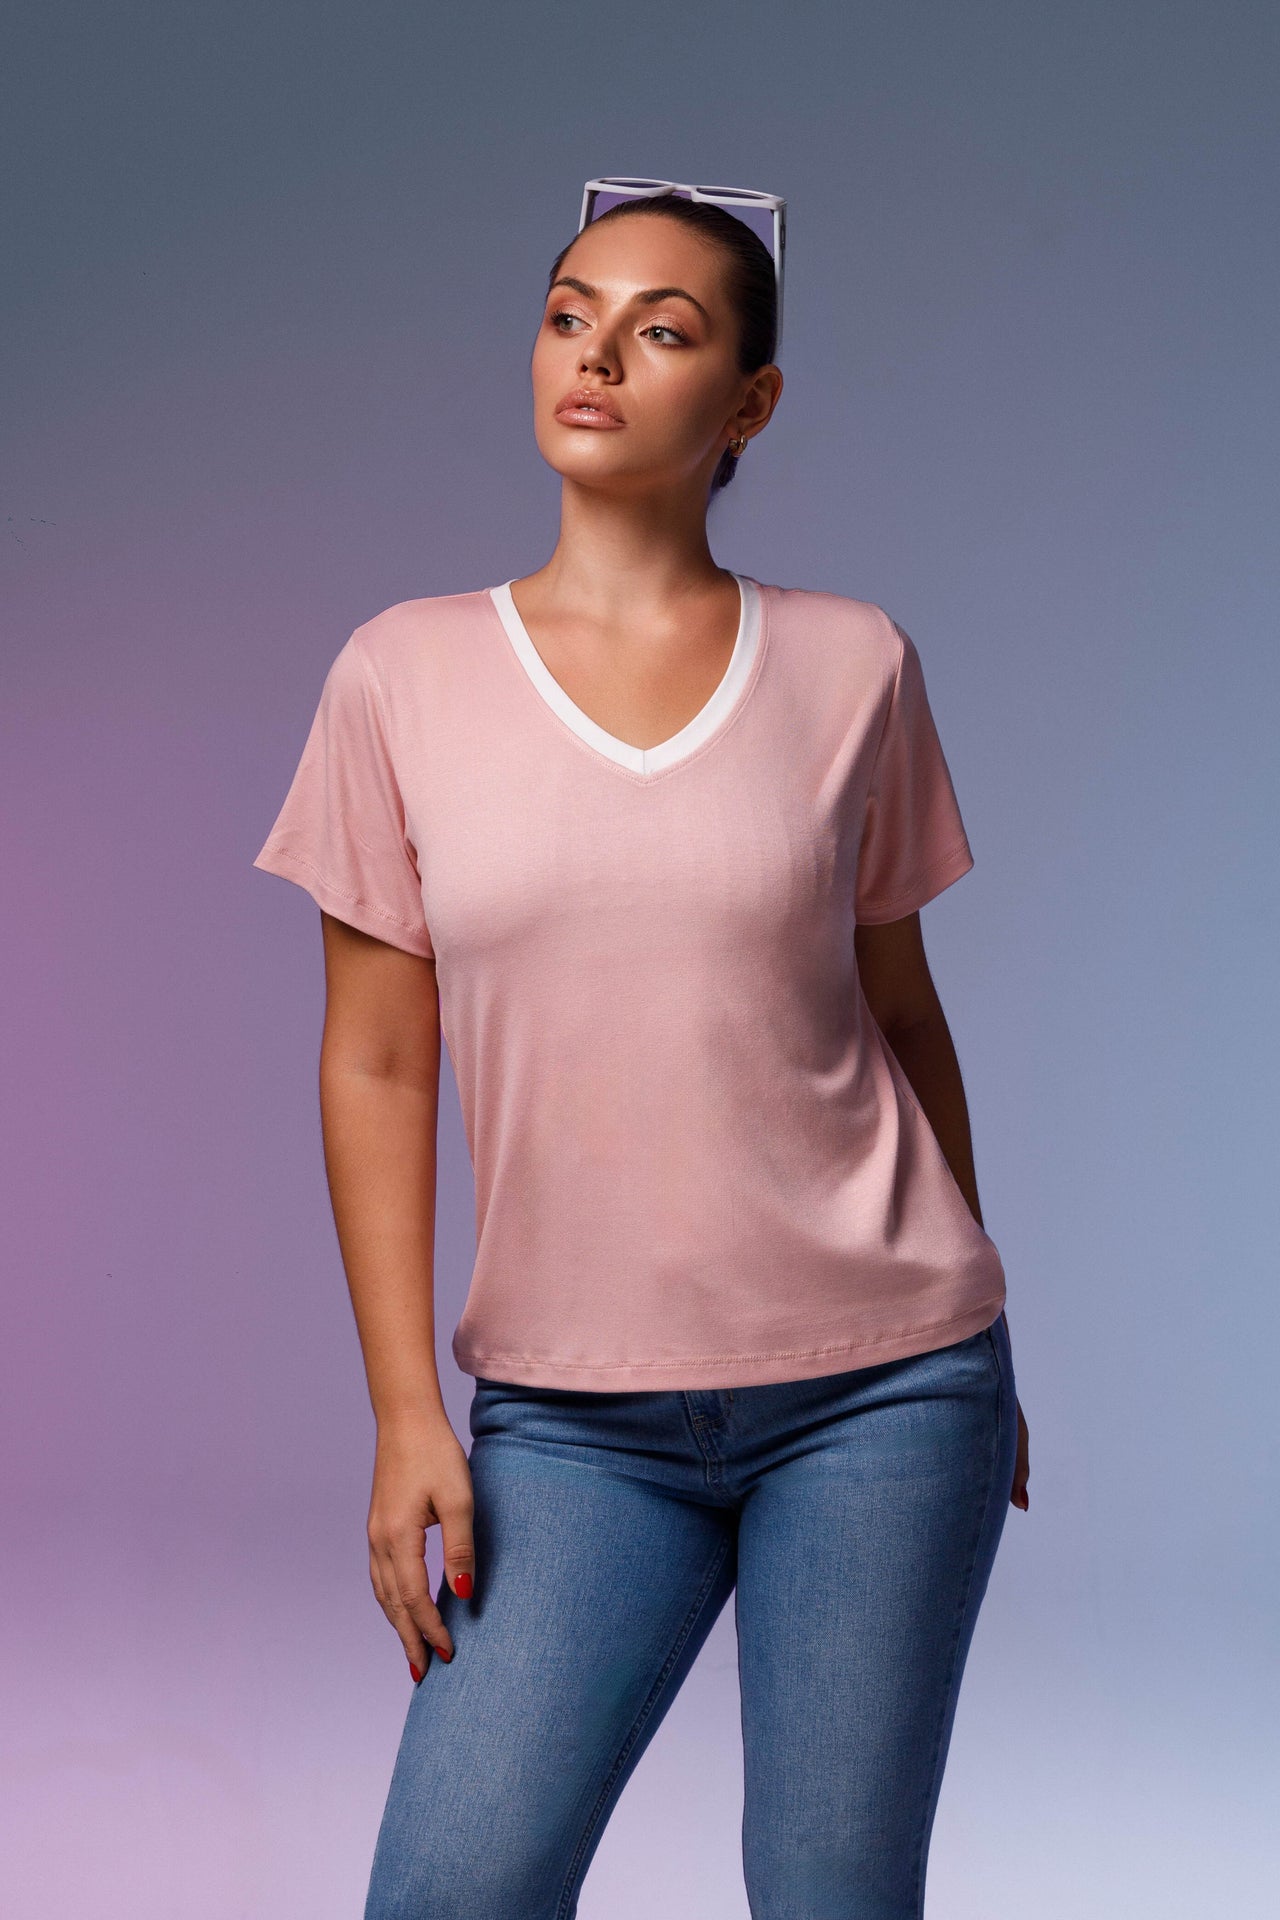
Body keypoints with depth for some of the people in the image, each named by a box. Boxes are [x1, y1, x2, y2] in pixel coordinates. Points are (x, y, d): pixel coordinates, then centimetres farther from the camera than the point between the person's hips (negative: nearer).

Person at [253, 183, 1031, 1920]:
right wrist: (405, 1414, -3)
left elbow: (900, 1010, 10)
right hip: (571, 1413, 0)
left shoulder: (851, 666, 1)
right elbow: (377, 1068, 1)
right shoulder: (405, 677, 0)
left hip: (878, 1387, 0)